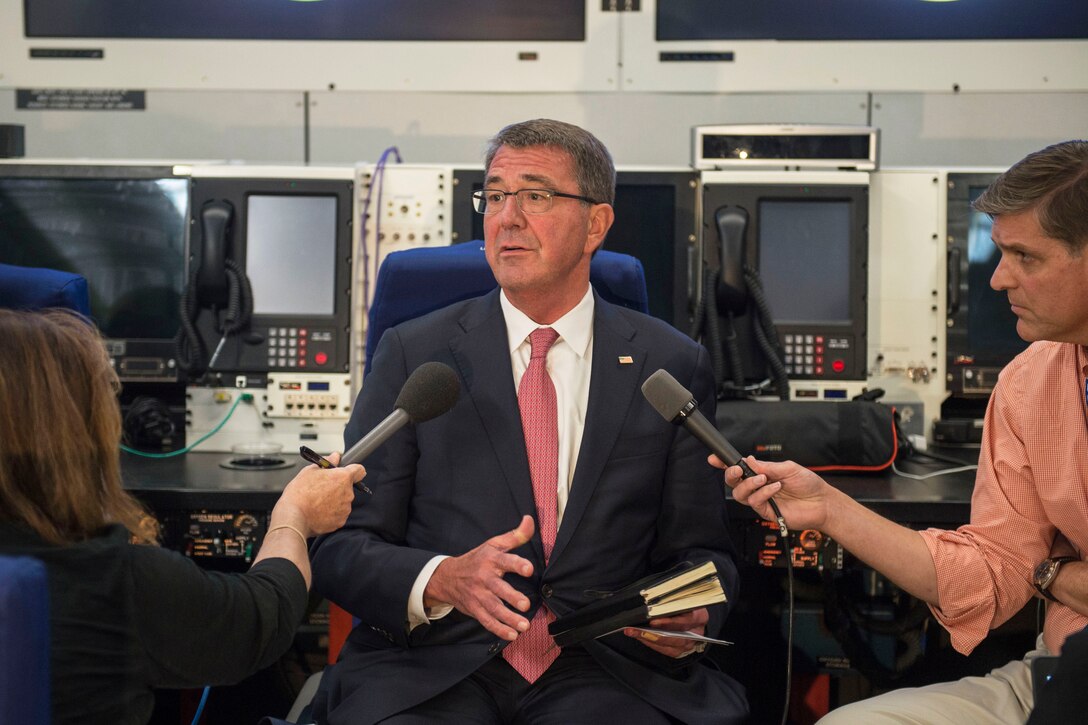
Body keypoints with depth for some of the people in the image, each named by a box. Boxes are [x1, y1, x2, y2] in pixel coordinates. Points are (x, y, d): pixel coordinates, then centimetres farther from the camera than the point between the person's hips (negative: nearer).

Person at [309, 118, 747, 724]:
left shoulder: (673, 367, 9)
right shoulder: (413, 354, 8)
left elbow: (702, 552, 14)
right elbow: (342, 546, 3)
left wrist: (691, 616, -10)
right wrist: (441, 581, -18)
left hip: (605, 669, 1)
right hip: (436, 667, -1)